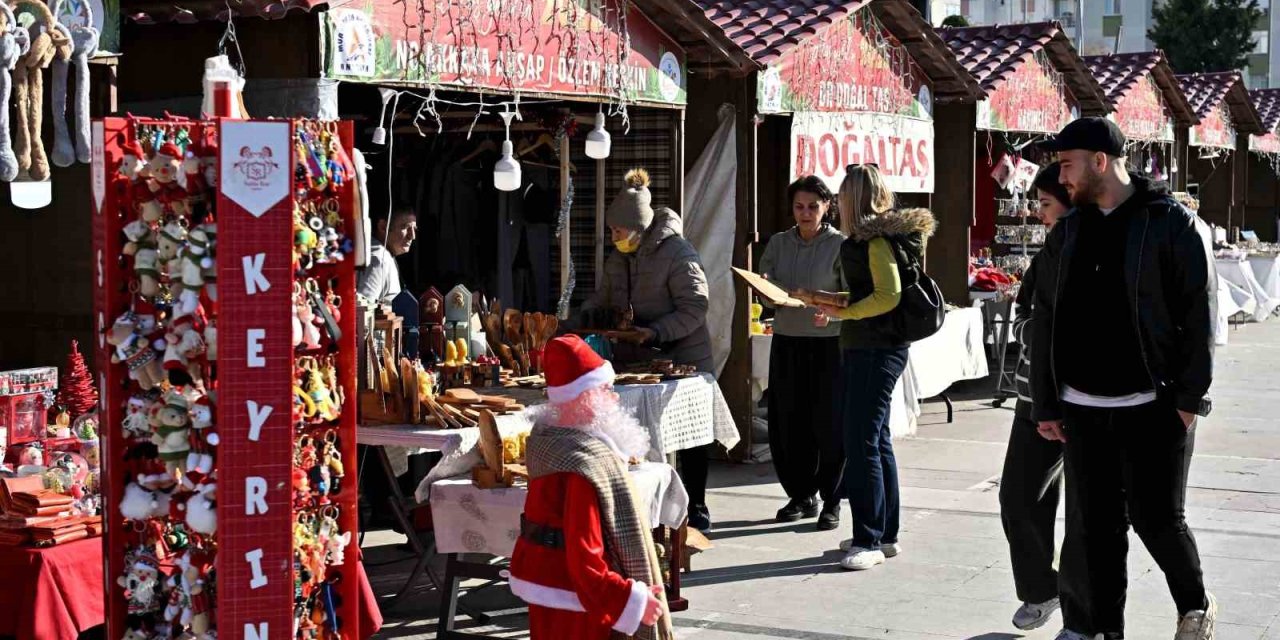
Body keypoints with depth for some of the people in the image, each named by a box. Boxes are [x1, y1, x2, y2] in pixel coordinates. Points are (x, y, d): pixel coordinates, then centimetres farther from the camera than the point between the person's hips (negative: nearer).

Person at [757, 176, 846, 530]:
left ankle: (831, 501, 10)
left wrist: (830, 312, -25)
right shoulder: (779, 243, 9)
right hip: (787, 342, 4)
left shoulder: (839, 245, -3)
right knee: (787, 423, 6)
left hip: (828, 344, -4)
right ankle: (801, 496, 21)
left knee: (828, 424, -2)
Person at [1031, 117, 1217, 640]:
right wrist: (1046, 404, 8)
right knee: (1092, 525, 6)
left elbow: (1200, 315, -7)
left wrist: (1190, 397, -12)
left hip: (1154, 405, -4)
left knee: (1156, 518, -2)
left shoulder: (1174, 224, -5)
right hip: (1083, 409, 5)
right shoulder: (1067, 234, 10)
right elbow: (1045, 322, 12)